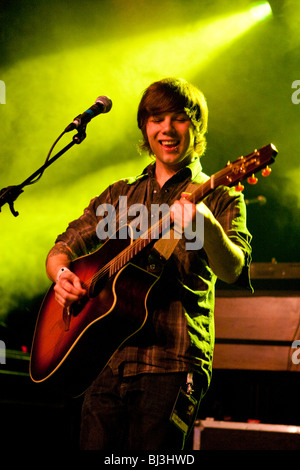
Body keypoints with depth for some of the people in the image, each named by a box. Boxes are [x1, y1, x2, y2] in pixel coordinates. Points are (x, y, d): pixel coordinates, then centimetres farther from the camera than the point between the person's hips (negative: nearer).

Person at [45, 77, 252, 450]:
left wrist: (206, 226, -35)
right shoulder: (120, 194, 18)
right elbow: (63, 248, 20)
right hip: (107, 360, 4)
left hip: (171, 366, -4)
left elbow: (231, 272, -13)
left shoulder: (220, 199, 4)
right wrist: (61, 273, -4)